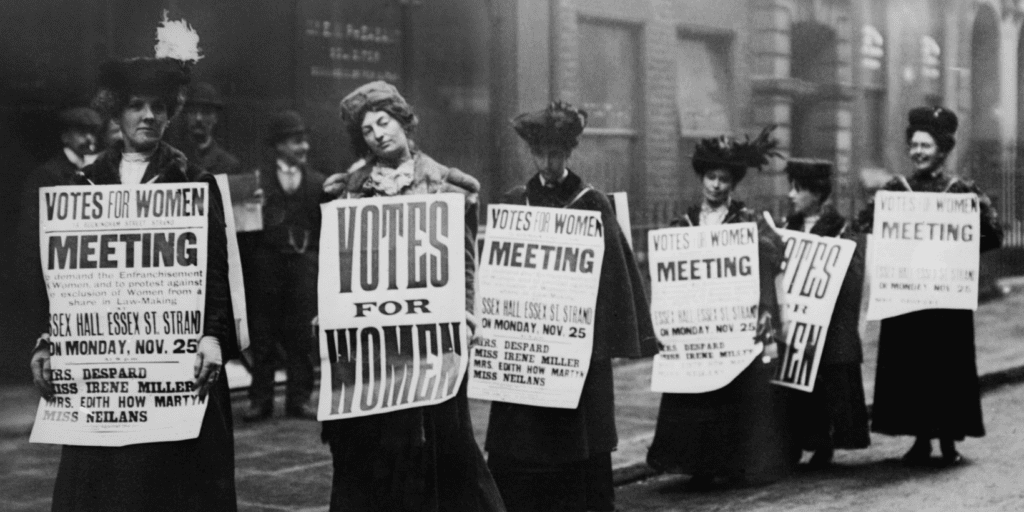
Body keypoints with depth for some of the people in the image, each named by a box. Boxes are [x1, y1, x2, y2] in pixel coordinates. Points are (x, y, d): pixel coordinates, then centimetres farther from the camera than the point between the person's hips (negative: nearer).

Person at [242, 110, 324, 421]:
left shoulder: (317, 182, 10)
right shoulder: (259, 179, 3)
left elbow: (326, 228, 8)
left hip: (305, 262, 2)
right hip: (266, 262, -1)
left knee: (301, 335, 3)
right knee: (263, 334, 2)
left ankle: (299, 398, 10)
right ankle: (260, 399, 9)